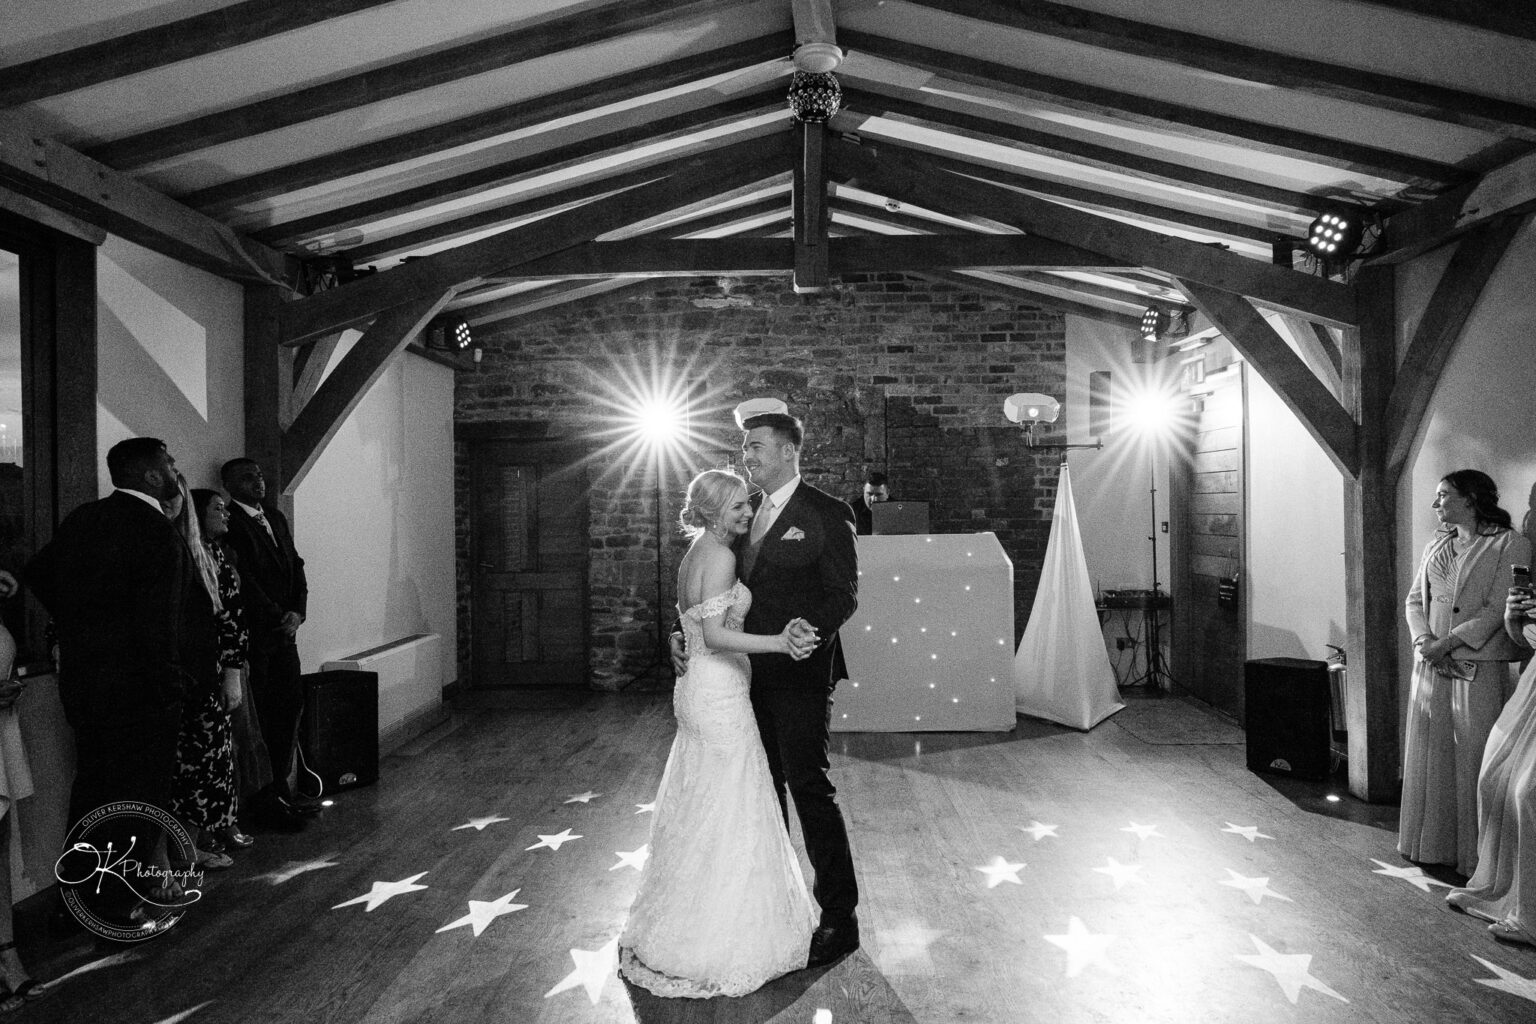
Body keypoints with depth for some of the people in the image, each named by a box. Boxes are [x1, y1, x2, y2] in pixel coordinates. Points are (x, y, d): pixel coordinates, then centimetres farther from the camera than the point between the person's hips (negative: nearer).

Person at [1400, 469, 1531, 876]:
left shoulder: (1510, 545, -5)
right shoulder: (1436, 544, 13)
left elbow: (1498, 610, -13)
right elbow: (1415, 599, 11)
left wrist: (1447, 643, -18)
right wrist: (1423, 640, -6)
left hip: (1479, 667, -6)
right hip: (1431, 664, 6)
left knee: (1473, 758, 0)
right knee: (1430, 752, 10)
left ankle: (1475, 855, 12)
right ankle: (1433, 843, 22)